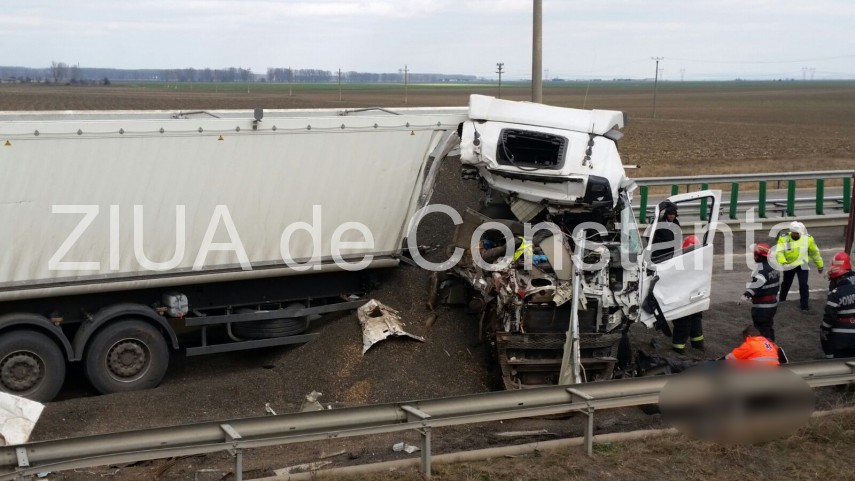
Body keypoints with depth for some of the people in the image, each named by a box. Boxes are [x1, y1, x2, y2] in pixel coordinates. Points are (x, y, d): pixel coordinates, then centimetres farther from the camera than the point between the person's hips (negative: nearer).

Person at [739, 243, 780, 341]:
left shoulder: (762, 268, -21)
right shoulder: (773, 266, 11)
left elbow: (757, 283, -38)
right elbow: (777, 283, 22)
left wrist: (747, 295, -49)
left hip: (762, 306, -10)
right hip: (772, 303, 10)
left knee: (762, 330, -8)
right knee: (769, 327, 22)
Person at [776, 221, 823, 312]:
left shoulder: (807, 239, -11)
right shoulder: (784, 239, -15)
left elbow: (814, 252, 1)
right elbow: (779, 252, -25)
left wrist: (819, 265, 7)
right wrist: (783, 262, -44)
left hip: (802, 266, -1)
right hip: (789, 266, 1)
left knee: (803, 285, -12)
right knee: (786, 284, 18)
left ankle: (804, 306, -1)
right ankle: (781, 301, 43)